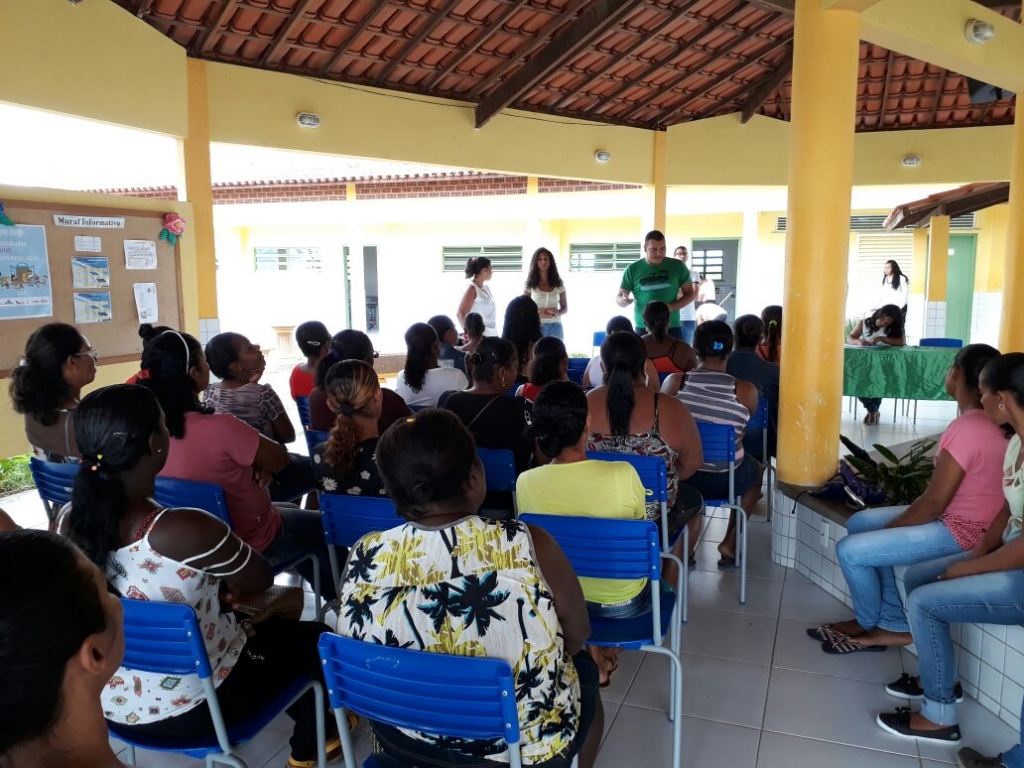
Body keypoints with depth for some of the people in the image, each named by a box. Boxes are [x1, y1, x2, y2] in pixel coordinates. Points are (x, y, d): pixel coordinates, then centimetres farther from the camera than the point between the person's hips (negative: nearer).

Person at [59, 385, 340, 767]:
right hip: (189, 709, -6)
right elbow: (261, 580, -14)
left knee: (268, 628, 29)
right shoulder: (186, 530, -34)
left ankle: (301, 720, 49)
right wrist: (221, 578, 4)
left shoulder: (68, 521, -14)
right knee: (312, 637, 18)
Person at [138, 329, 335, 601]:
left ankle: (332, 597, 46)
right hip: (250, 546, -7)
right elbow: (279, 459, -19)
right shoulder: (219, 428, -35)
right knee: (320, 526, 19)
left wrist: (255, 462, -11)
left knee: (292, 511, 30)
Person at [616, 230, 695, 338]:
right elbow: (618, 298, 6)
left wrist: (671, 307, -11)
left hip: (672, 329, 1)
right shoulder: (632, 270, 0)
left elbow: (689, 294, 9)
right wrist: (624, 300, -20)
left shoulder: (677, 266, 2)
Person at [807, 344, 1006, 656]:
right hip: (958, 515, 10)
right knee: (860, 523, 12)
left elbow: (934, 503, -23)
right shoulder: (988, 421, 6)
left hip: (960, 530, -10)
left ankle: (868, 624, 16)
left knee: (850, 551, -13)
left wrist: (887, 528, -8)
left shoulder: (966, 428, -24)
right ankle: (893, 625, 13)